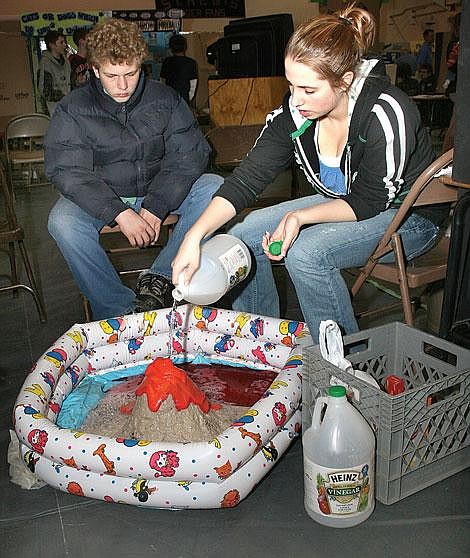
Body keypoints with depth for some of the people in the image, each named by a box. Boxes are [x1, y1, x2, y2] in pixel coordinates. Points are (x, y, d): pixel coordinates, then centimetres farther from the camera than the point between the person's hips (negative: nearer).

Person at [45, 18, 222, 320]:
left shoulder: (165, 99, -3)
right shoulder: (72, 111, -8)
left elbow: (189, 154, -7)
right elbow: (67, 171, -16)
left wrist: (155, 207, -22)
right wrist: (121, 213, -31)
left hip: (158, 191, 2)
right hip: (100, 198, -1)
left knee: (214, 187, -22)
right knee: (63, 221, -33)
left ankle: (160, 279, -20)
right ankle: (120, 309, -20)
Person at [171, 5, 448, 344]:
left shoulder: (387, 113, -30)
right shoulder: (295, 111, -14)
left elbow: (370, 202, -22)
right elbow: (248, 176, -18)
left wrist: (299, 217, -33)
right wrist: (195, 235, -29)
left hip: (407, 215, -6)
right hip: (343, 201, 6)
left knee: (306, 253, -31)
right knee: (242, 235, -6)